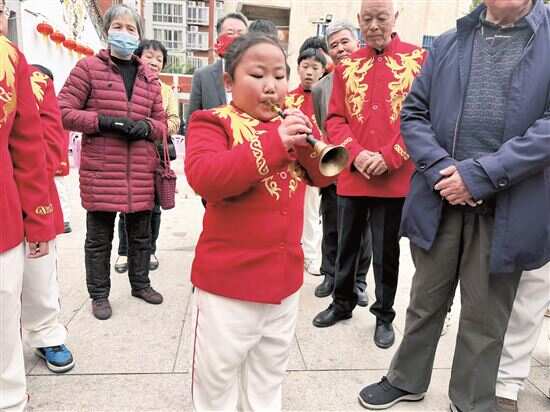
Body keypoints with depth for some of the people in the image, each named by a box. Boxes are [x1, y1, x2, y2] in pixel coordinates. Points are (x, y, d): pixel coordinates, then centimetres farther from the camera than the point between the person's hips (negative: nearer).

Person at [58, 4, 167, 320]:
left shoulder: (150, 78, 12)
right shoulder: (88, 67, 1)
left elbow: (162, 123, 14)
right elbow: (64, 111, -3)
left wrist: (147, 127, -9)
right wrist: (103, 120, -16)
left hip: (141, 172, 4)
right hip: (100, 171, -3)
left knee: (141, 234, 15)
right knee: (99, 237, 7)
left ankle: (140, 283, 34)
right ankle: (99, 294, 23)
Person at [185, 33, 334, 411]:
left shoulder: (289, 124, 9)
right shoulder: (212, 122, -9)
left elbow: (324, 176, 6)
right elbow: (202, 176, -27)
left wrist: (306, 138, -14)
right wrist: (274, 143, -30)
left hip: (285, 278, 6)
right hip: (229, 281, -5)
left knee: (268, 380, 25)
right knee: (217, 381, 14)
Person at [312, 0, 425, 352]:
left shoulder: (419, 59, 1)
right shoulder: (347, 66, 9)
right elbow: (335, 118, 5)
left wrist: (389, 156, -15)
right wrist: (356, 153, -11)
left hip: (394, 177, -3)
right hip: (351, 175, 3)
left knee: (386, 251, 9)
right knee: (347, 244, 16)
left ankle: (385, 315, 27)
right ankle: (342, 302, 35)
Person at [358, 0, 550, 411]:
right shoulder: (448, 42, 10)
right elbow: (413, 113, 6)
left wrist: (481, 174, -18)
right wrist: (440, 169, -11)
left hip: (508, 207, -2)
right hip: (439, 199, 3)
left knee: (484, 315, 12)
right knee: (426, 301, 17)